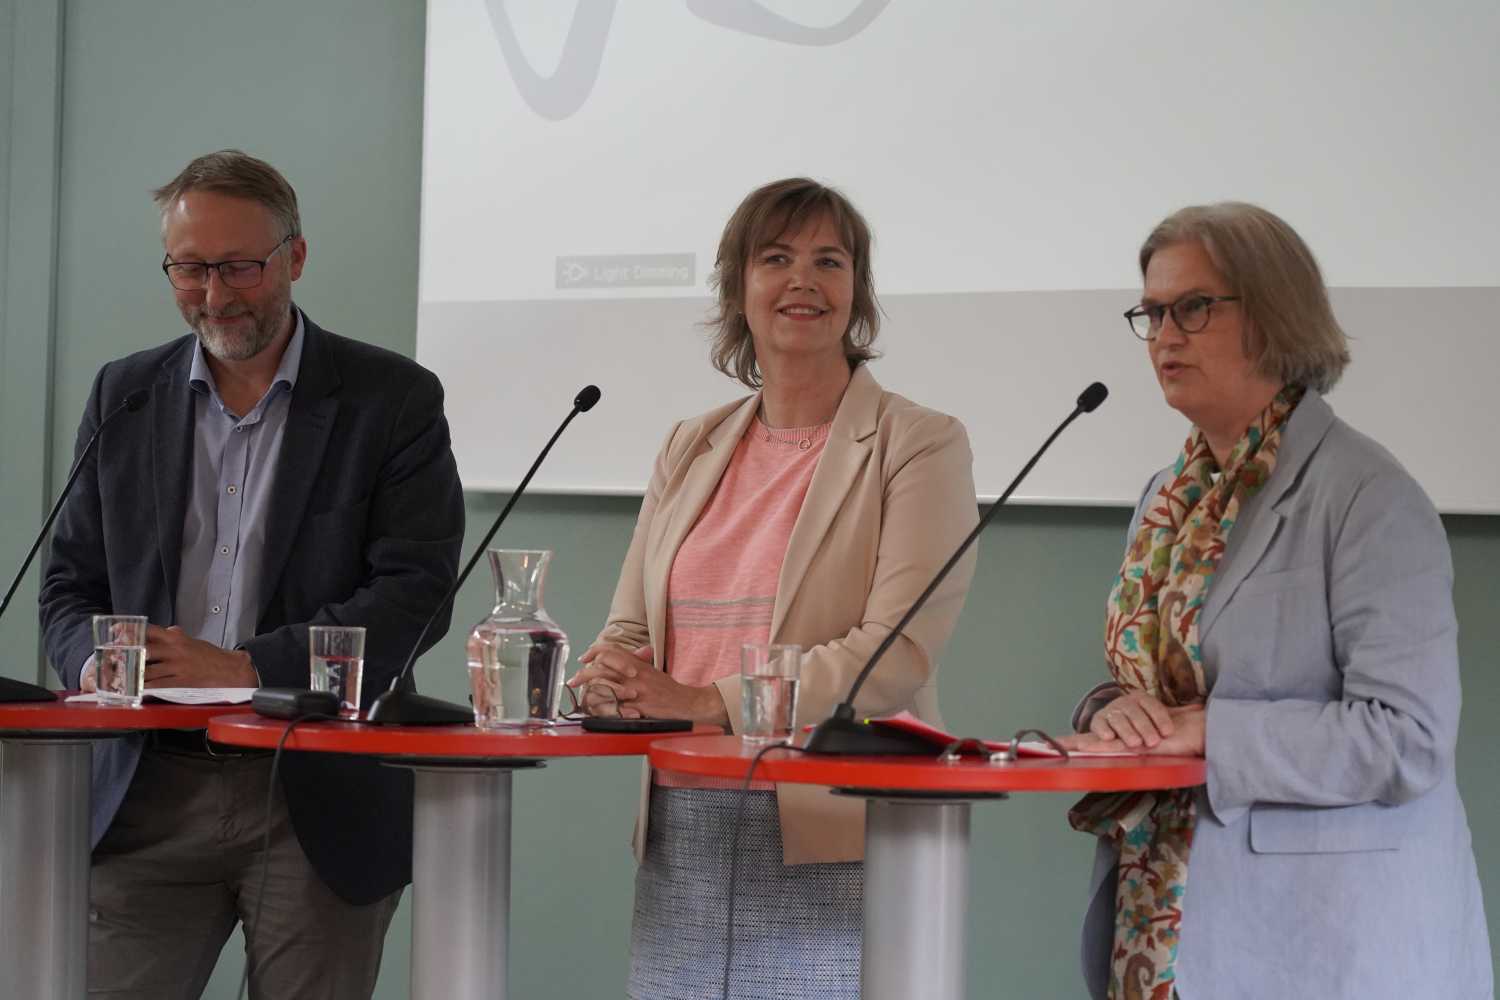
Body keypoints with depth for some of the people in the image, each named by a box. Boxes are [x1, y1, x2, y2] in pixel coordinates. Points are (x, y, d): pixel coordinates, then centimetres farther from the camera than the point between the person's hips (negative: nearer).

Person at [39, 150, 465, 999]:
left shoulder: (392, 401, 1)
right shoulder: (124, 396, 13)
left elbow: (416, 592, -8)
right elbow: (71, 584, 14)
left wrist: (244, 667, -18)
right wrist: (95, 662, -10)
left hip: (320, 803, -2)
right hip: (152, 797, 3)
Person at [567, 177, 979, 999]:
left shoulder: (920, 446, -2)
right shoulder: (691, 449, 16)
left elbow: (899, 652, -13)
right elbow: (629, 628, 16)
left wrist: (710, 701, -19)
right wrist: (609, 677, -9)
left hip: (828, 847, -5)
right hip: (679, 845, 5)